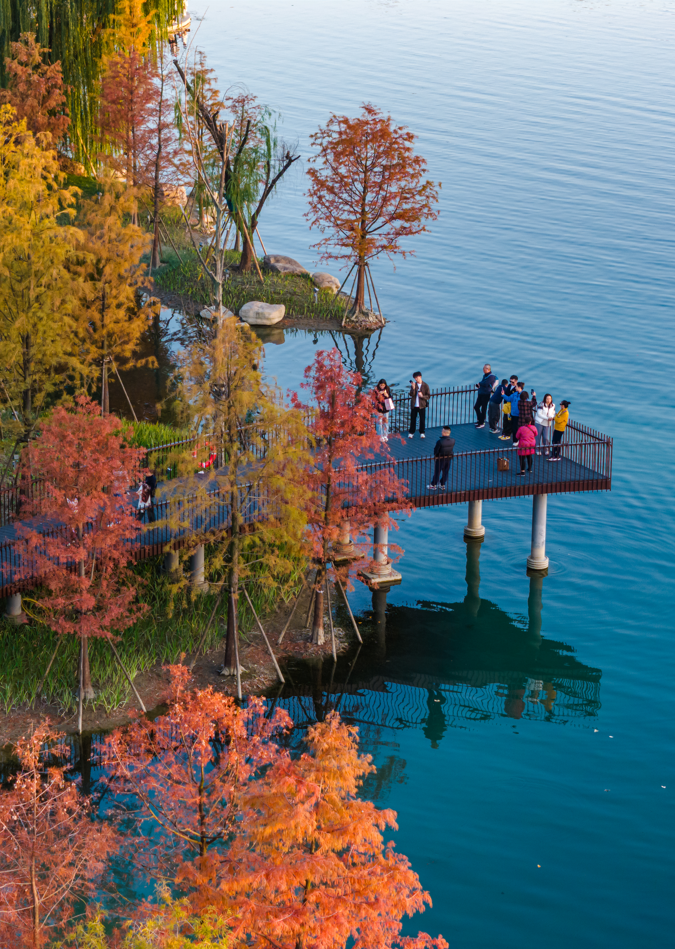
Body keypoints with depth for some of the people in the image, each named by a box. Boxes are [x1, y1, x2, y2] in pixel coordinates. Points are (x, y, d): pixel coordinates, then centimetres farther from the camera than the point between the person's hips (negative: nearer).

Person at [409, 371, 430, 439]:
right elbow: (411, 395, -9)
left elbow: (428, 396, -2)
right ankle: (411, 432, 17)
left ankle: (422, 432, 17)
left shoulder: (425, 385, -2)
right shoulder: (413, 385, 2)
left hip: (422, 405, -1)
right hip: (414, 405, 1)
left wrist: (422, 396, -20)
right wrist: (413, 388, -24)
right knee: (413, 419, 6)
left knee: (422, 419, 4)